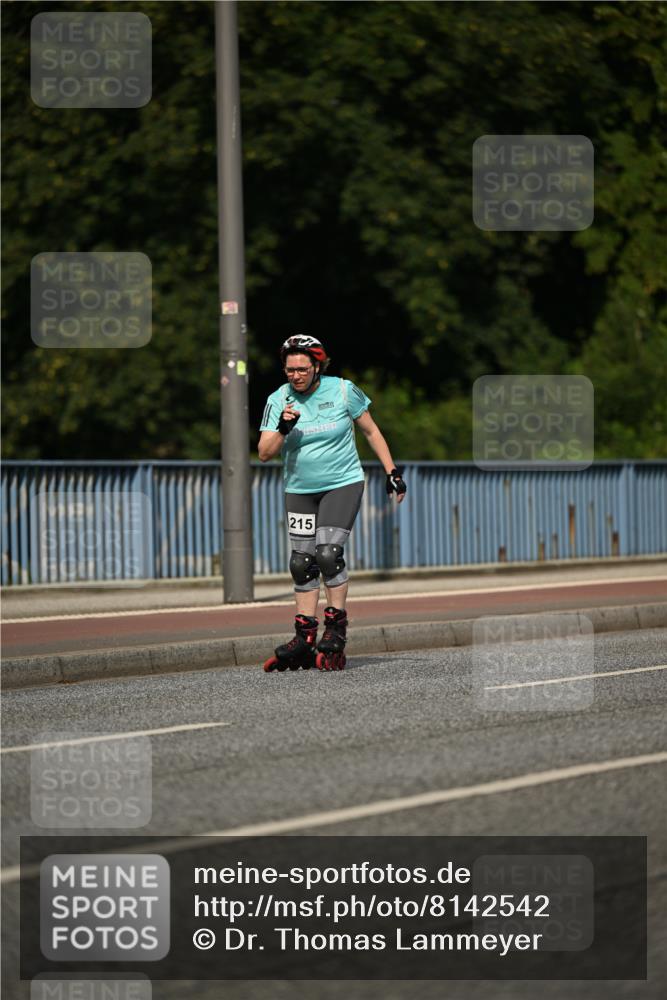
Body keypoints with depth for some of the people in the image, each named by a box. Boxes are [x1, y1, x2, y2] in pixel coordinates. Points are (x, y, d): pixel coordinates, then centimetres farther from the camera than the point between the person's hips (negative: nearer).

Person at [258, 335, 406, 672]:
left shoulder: (342, 391, -8)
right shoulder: (279, 400, -3)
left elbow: (371, 431, 4)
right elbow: (264, 453, -8)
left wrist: (392, 472, 3)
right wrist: (283, 429, -26)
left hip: (343, 485, -4)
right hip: (300, 490, 4)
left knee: (328, 554, -18)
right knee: (302, 564, 3)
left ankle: (336, 632, -7)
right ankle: (304, 641, 9)